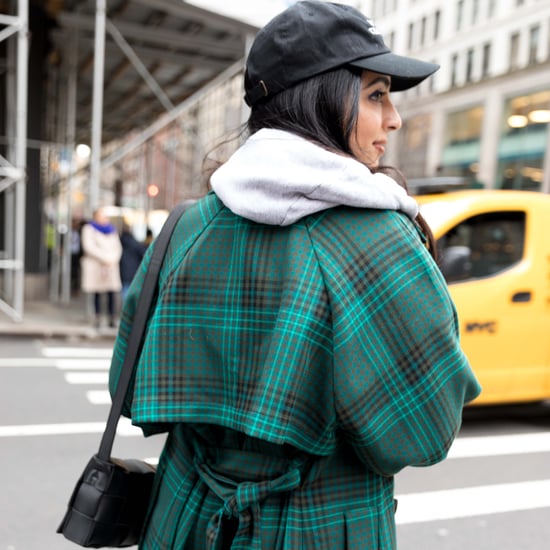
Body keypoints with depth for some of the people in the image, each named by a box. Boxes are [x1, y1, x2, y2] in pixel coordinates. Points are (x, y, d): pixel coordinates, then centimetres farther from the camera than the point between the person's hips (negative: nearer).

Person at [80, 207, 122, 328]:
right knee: (98, 293, -6)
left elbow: (117, 247, 15)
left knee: (112, 292, -5)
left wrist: (113, 259, -2)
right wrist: (104, 259, -10)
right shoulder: (89, 229, 4)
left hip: (111, 265, 4)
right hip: (95, 265, -4)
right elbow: (89, 247, -7)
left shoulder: (112, 230, 19)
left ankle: (112, 318, -3)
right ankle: (97, 318, -3)